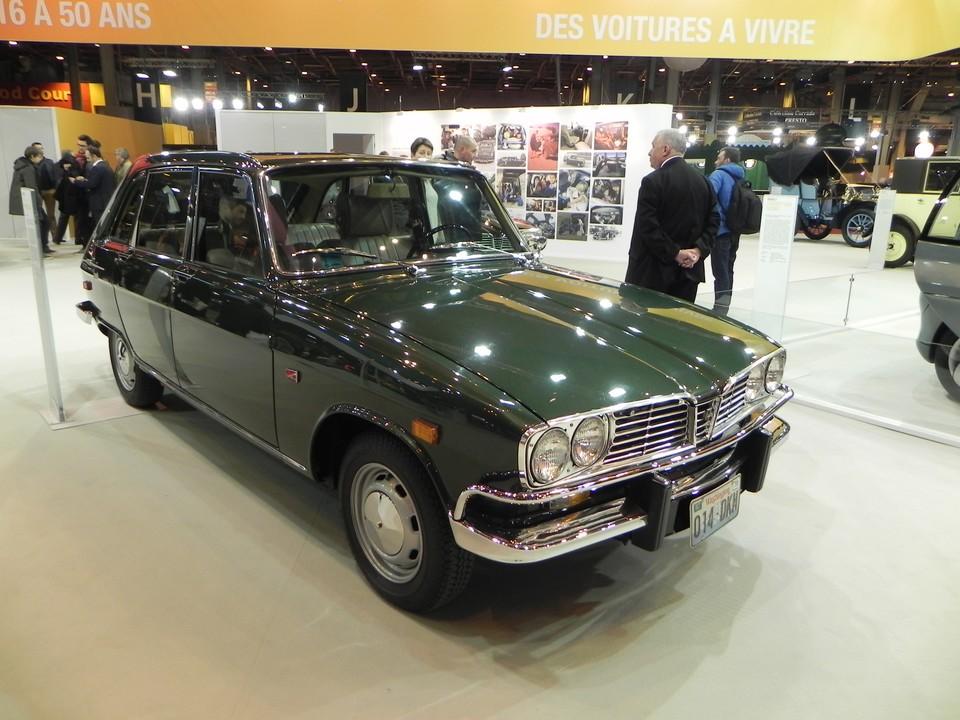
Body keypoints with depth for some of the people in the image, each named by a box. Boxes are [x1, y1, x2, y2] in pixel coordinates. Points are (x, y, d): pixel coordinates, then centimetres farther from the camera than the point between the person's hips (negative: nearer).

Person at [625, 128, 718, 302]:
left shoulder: (653, 181, -11)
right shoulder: (704, 182, 10)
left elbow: (647, 227, -18)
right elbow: (713, 220, 6)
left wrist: (675, 253, -13)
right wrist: (699, 250, -3)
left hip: (654, 271, -6)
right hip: (688, 271, 6)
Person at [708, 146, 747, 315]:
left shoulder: (720, 174, -9)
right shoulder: (739, 178, 16)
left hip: (721, 230, -8)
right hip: (735, 231, 8)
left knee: (721, 272, -7)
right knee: (728, 270, 15)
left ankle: (719, 309, -6)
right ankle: (724, 308, 24)